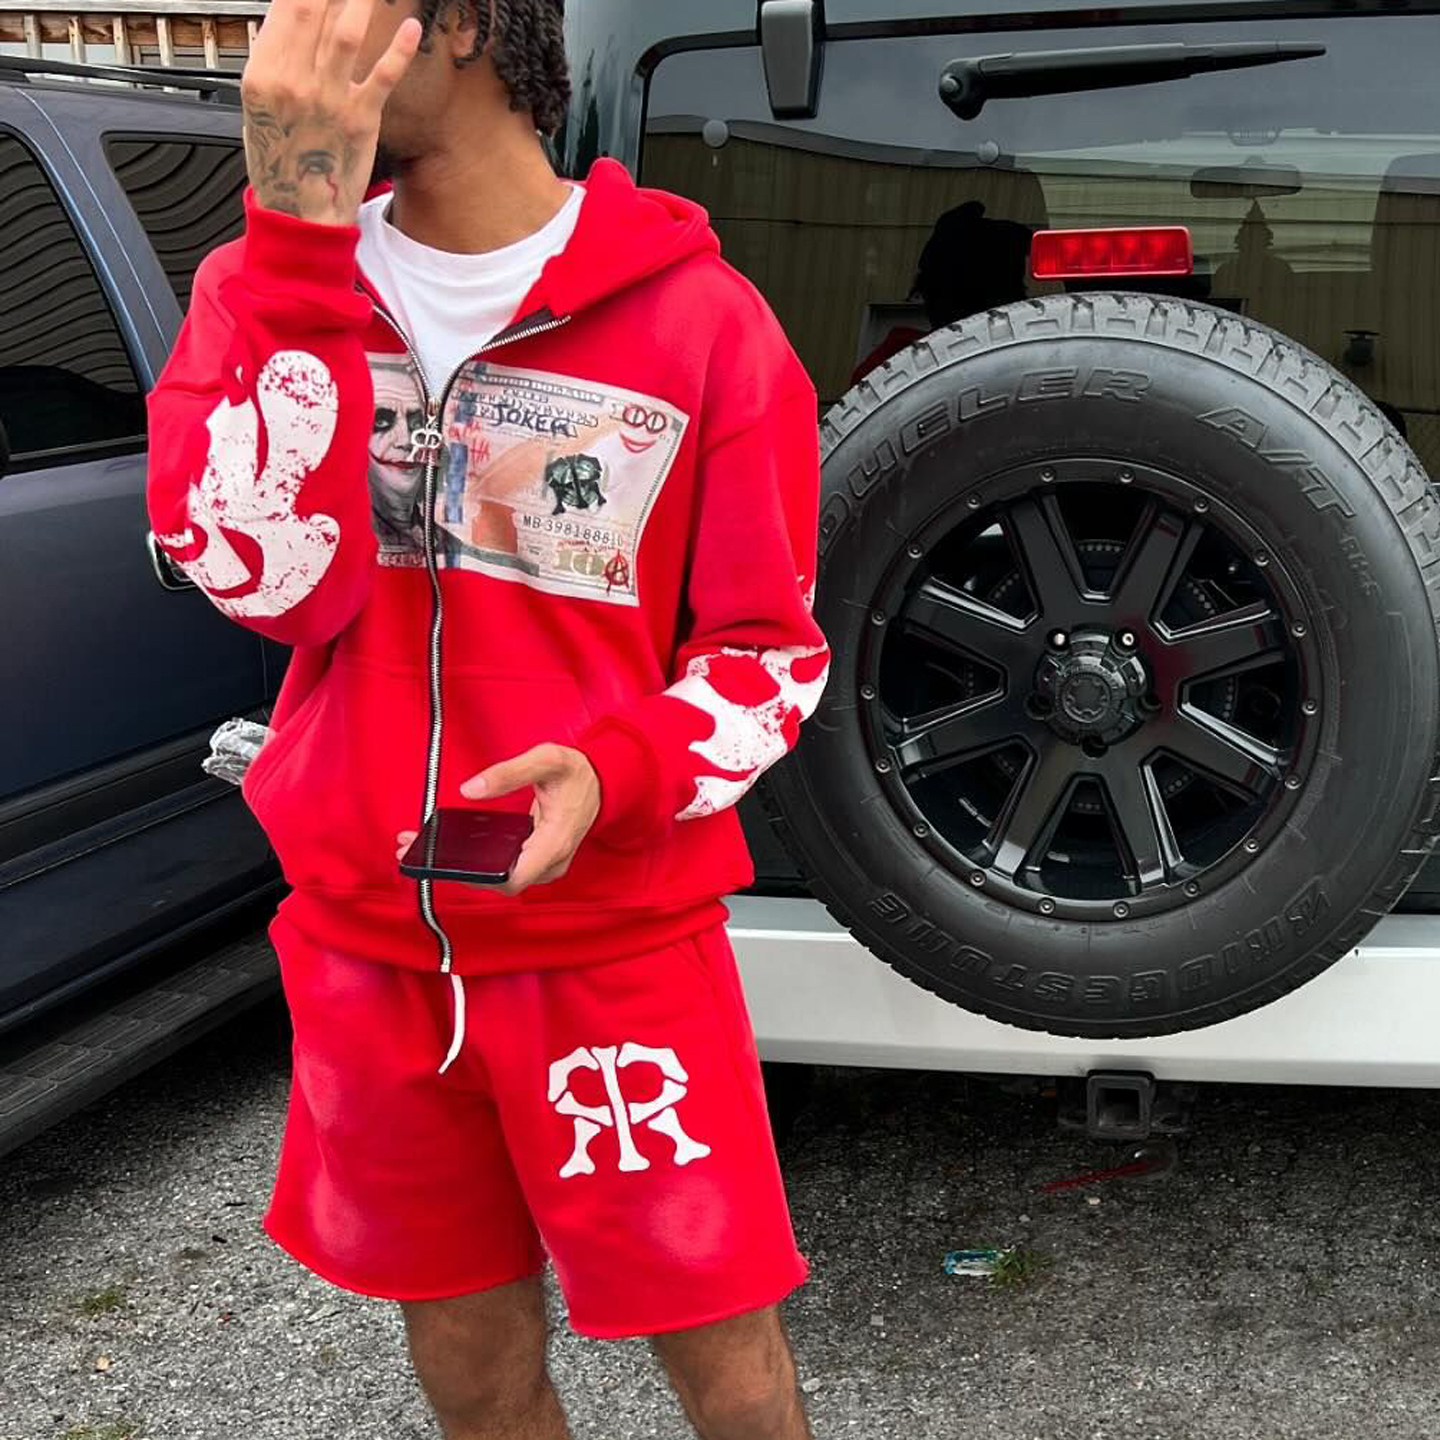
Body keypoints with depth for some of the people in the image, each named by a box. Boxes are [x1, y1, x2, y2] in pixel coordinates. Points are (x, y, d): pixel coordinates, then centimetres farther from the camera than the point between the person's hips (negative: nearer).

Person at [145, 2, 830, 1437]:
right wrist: (301, 234, -22)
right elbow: (269, 577, -16)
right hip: (360, 940, 4)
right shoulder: (267, 285, 1)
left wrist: (617, 774, -23)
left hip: (615, 941, -3)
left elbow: (772, 651, -4)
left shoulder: (695, 314, -9)